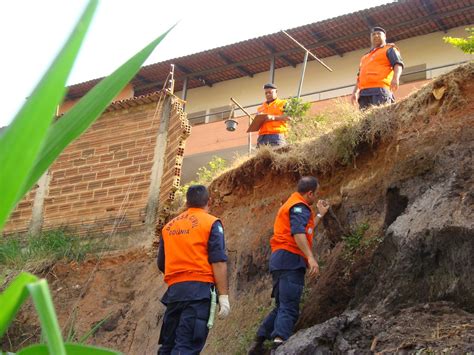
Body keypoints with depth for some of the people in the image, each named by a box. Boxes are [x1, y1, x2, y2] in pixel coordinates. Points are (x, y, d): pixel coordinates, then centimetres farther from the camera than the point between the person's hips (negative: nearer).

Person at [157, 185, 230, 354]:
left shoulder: (169, 226, 17)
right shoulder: (211, 223, 1)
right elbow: (218, 262, -8)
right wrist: (224, 295, -9)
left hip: (174, 290, 5)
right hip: (199, 289, -5)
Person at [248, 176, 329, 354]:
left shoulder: (292, 204, 26)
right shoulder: (299, 207, -7)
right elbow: (298, 233, -24)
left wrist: (320, 214, 41)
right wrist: (310, 257, -32)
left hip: (281, 260, 10)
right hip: (290, 260, -10)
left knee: (282, 306, 16)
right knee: (289, 308, -18)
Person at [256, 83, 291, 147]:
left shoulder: (283, 104, 13)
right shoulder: (260, 108, 27)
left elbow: (287, 117, -2)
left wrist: (273, 117, -12)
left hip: (276, 135, -4)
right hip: (262, 136, 4)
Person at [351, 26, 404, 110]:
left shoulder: (389, 49, 17)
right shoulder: (365, 57, 35)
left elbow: (398, 64, 0)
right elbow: (360, 77, 32)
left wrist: (395, 78, -19)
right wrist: (355, 92, 17)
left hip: (380, 89, -6)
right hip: (364, 92, 6)